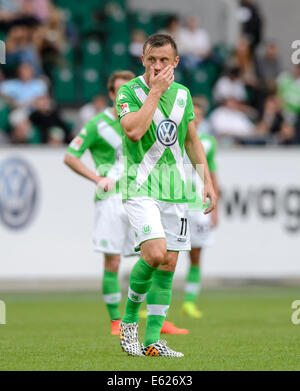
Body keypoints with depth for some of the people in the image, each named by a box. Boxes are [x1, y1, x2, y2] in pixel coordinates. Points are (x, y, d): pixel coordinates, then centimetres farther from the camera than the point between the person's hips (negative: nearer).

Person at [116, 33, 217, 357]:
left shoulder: (182, 94, 10)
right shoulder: (129, 92, -7)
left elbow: (192, 140, 20)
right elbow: (134, 131, -24)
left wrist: (207, 180, 15)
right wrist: (155, 91, -19)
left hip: (175, 190, 6)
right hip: (141, 187, -6)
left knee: (168, 264, 2)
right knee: (154, 253, -22)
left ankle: (152, 340, 8)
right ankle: (129, 319, 1)